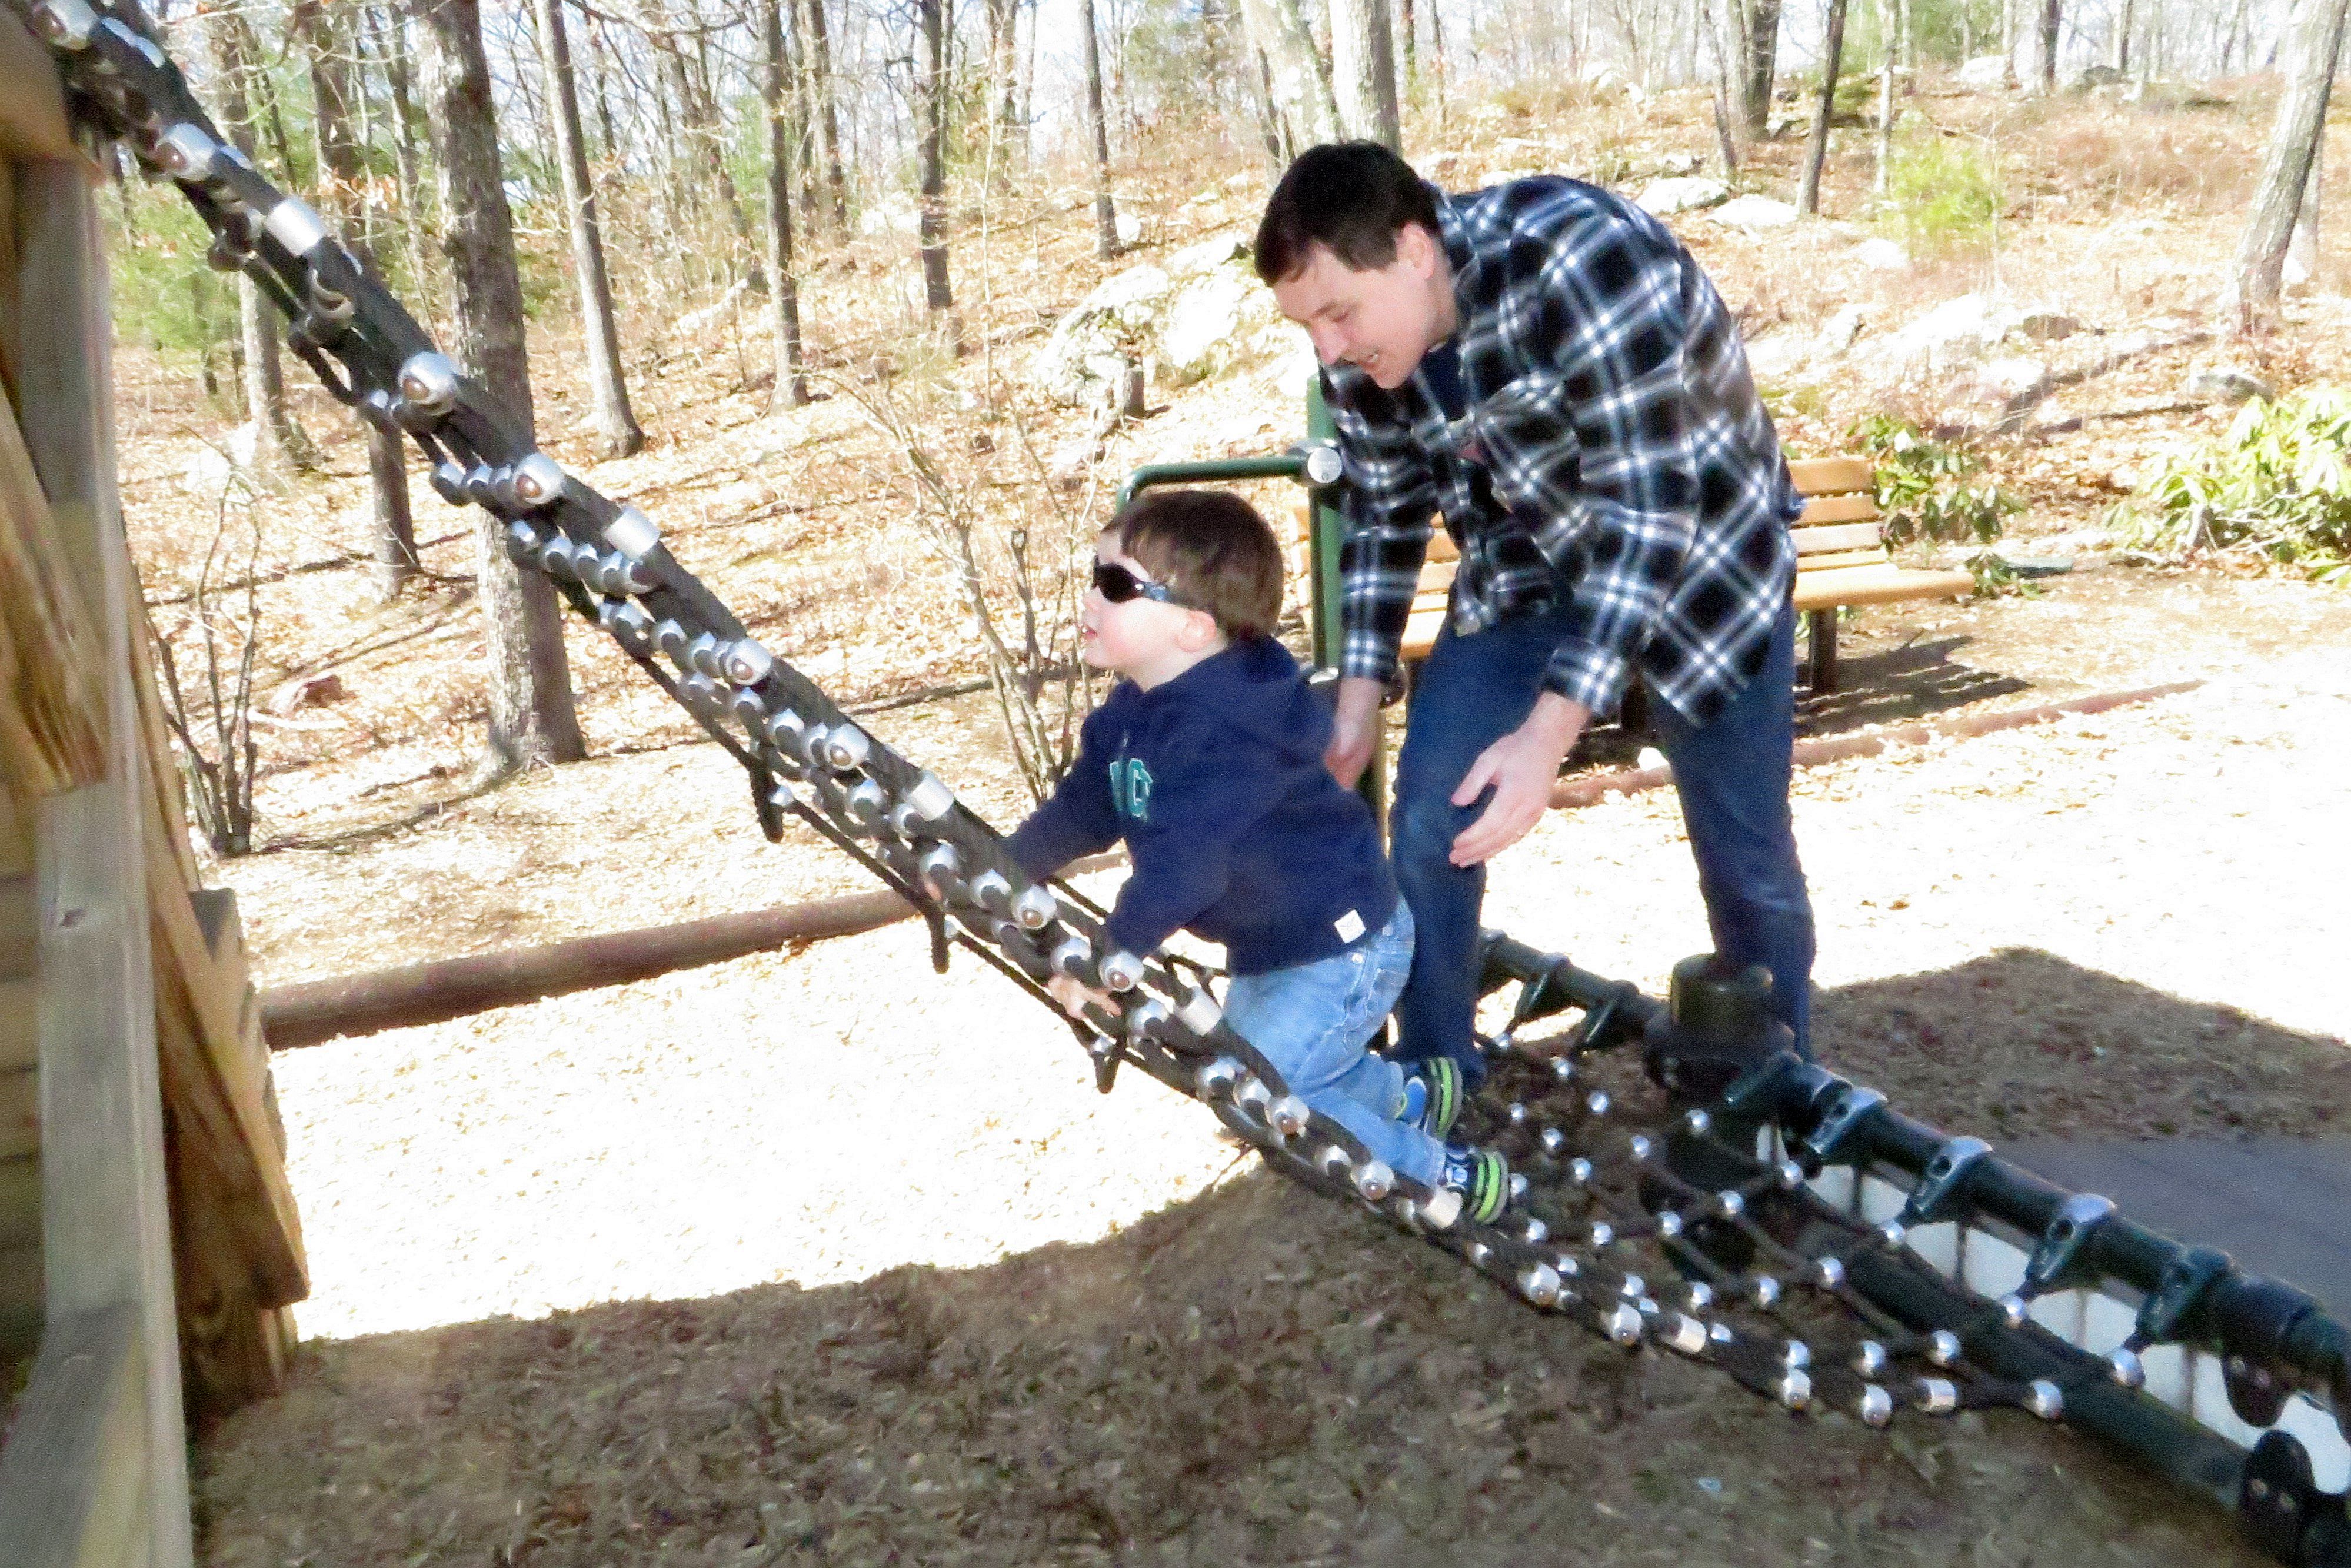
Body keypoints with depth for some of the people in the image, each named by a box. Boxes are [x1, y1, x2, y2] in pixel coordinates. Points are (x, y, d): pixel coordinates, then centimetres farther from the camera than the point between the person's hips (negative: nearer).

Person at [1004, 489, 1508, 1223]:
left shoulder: (1227, 729, -33)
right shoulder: (1135, 710, -2)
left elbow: (1181, 862, -41)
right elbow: (1082, 808, 2)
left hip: (1343, 943, -10)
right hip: (1267, 942, 10)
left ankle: (1449, 1178, 5)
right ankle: (1411, 1093, 43)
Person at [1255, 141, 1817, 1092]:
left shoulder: (1580, 259, -35)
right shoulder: (1361, 346, -15)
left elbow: (1647, 509, -36)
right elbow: (1384, 517, 0)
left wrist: (1549, 732, -41)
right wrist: (1357, 700, -5)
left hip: (1698, 558, -4)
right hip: (1527, 569, 5)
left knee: (1746, 862, 2)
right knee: (1428, 826, -6)